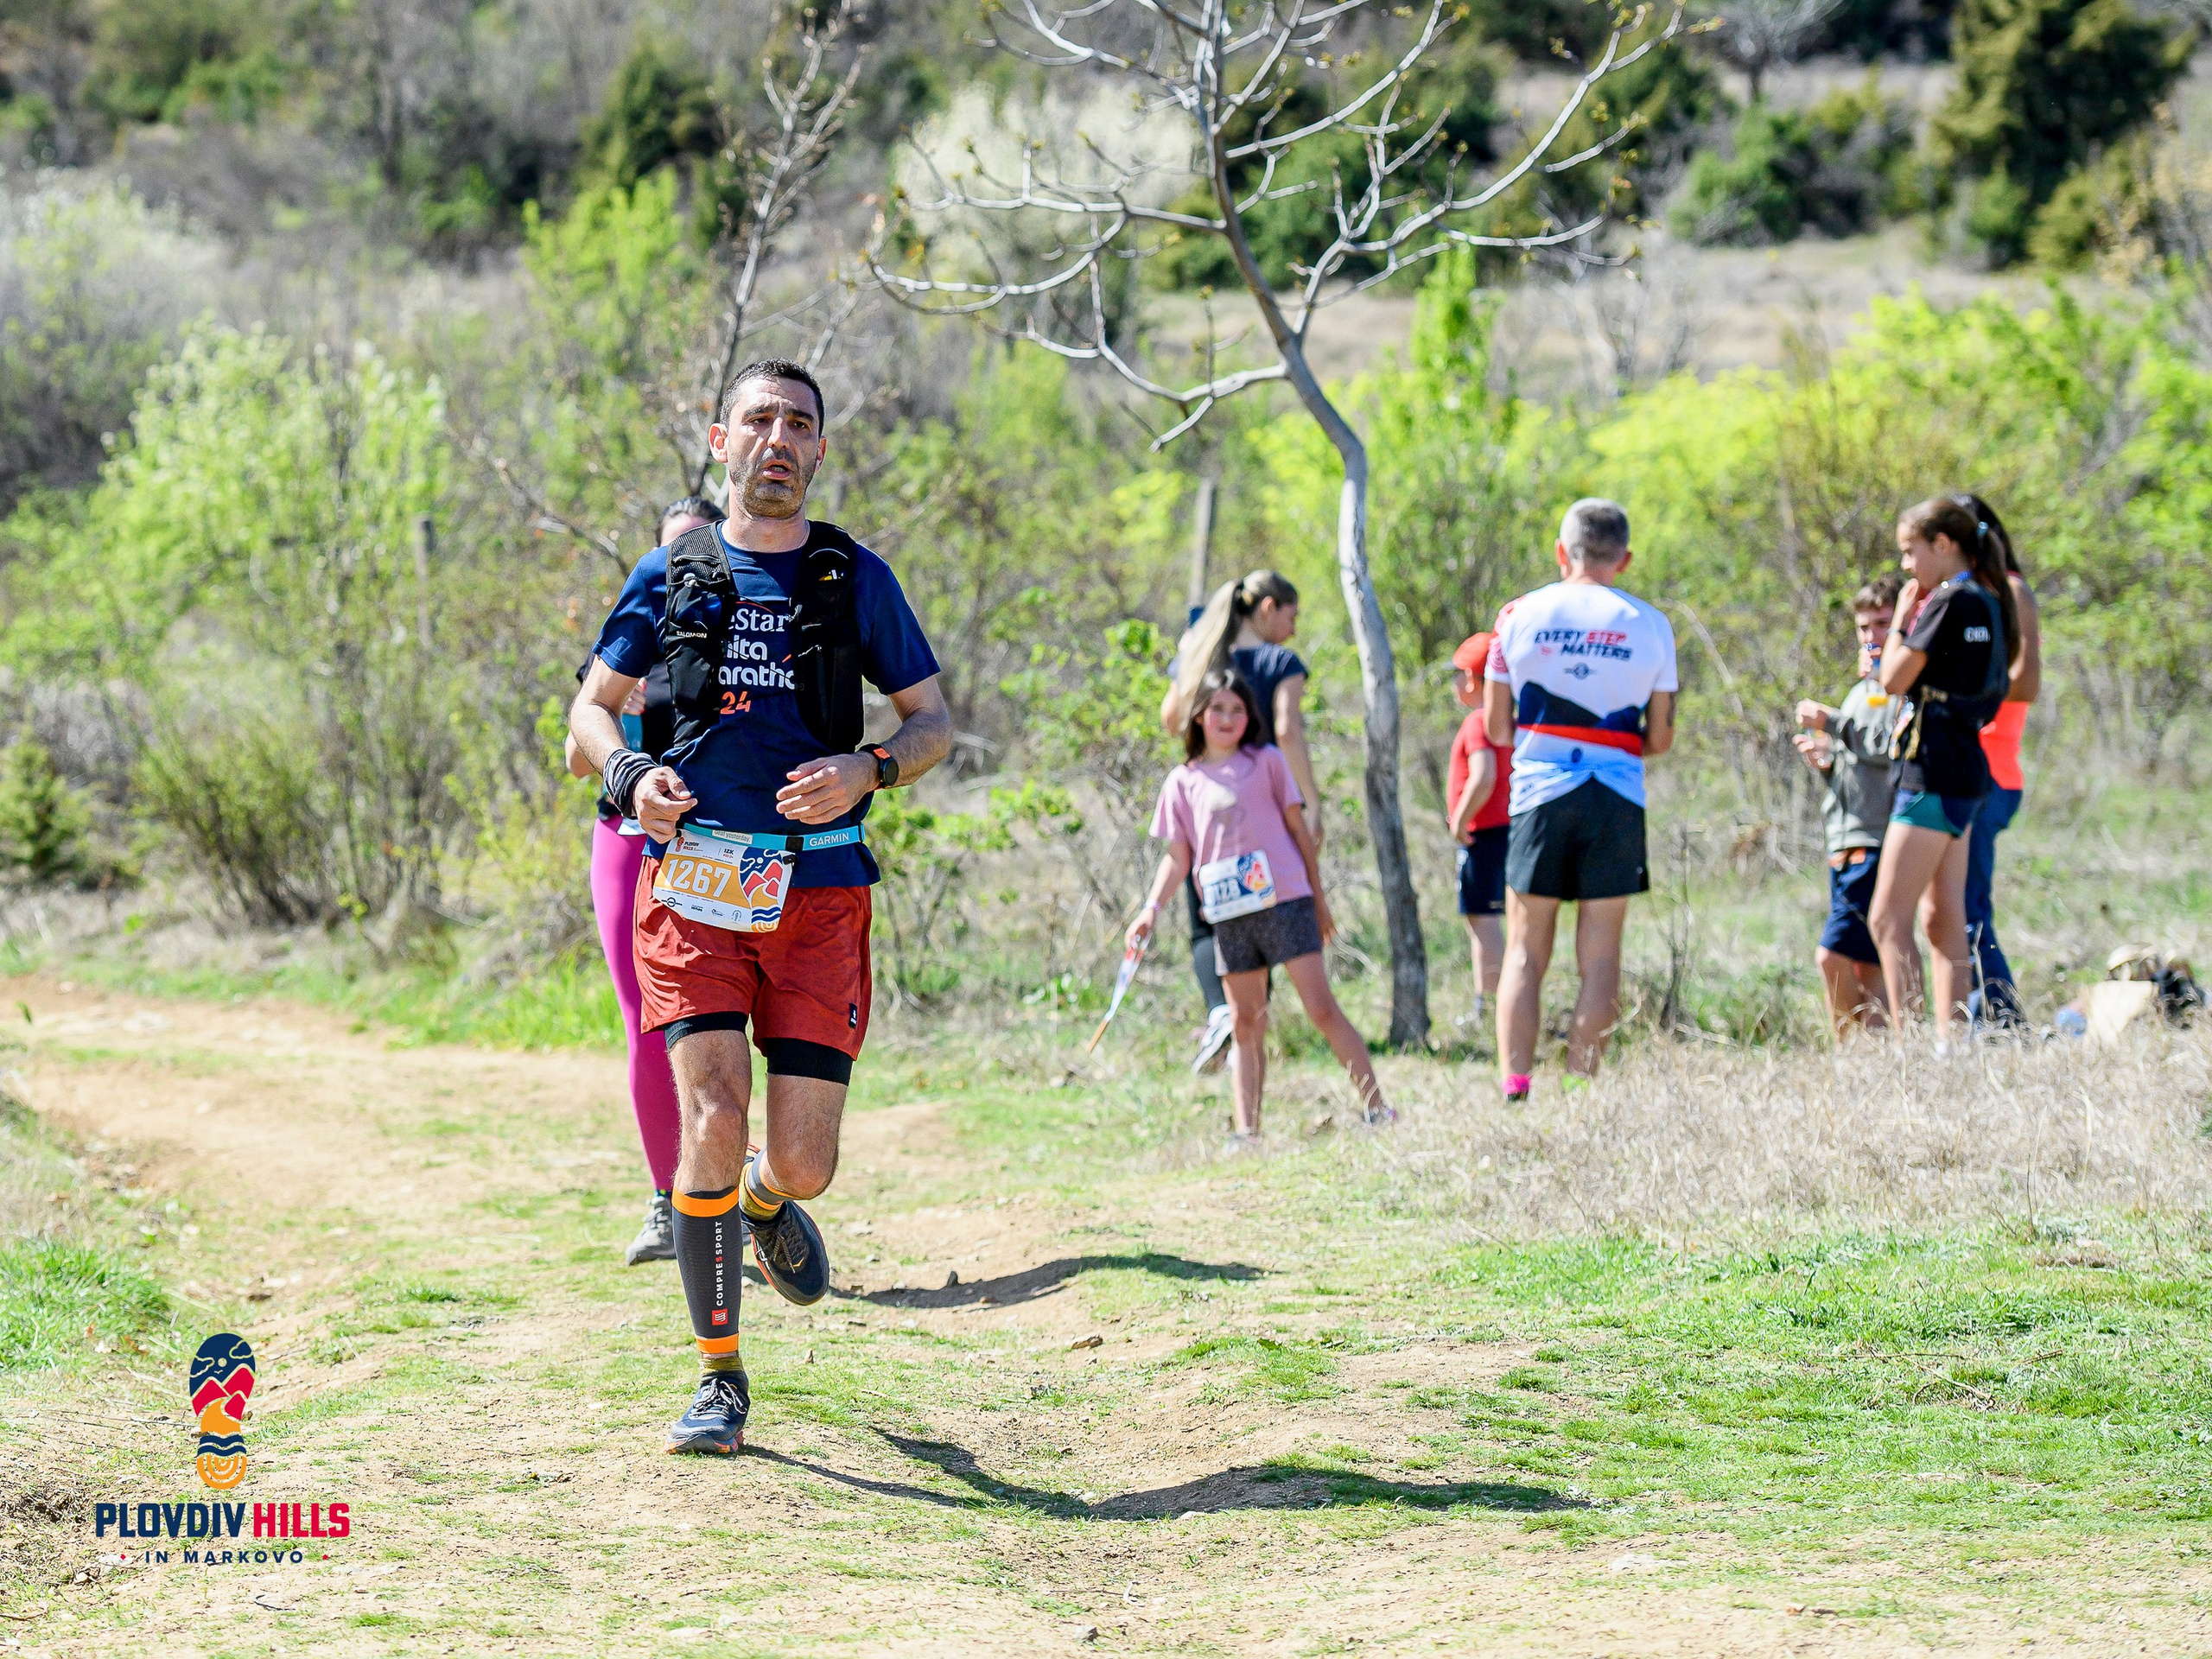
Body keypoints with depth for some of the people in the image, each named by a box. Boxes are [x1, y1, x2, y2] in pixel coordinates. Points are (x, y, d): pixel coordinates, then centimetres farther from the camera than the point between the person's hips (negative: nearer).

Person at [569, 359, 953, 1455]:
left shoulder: (855, 580, 8)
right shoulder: (672, 575, 9)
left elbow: (933, 724, 11)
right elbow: (591, 709, 14)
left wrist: (866, 771, -11)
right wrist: (628, 774, -8)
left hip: (819, 891, 0)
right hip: (694, 887, 0)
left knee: (800, 1163, -4)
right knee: (713, 1121, -15)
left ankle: (766, 1200, 36)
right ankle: (720, 1381, -1)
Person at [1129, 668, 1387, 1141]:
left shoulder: (1267, 761, 6)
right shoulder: (1183, 782, 11)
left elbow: (1299, 827, 8)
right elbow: (1178, 857, 11)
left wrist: (1319, 898, 7)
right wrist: (1152, 907, -4)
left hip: (1285, 902, -3)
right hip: (1229, 916, 3)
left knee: (1321, 1008, -8)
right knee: (1246, 1023, 3)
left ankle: (1375, 1106, -4)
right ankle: (1245, 1131, 1)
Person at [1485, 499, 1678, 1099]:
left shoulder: (1520, 615, 3)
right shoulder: (1651, 625, 4)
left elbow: (1497, 730, 5)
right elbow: (1659, 740, 6)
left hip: (1539, 794, 0)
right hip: (1618, 798, 0)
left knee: (1526, 953, 4)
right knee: (1600, 955, 4)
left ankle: (1514, 1090, -7)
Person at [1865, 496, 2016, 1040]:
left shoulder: (1949, 602, -14)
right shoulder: (1986, 602, 14)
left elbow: (1894, 679, -12)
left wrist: (1902, 616, -1)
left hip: (1933, 770, -10)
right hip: (1964, 770, 10)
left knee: (1888, 918, -10)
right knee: (1943, 919, 10)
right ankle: (1950, 1041, 9)